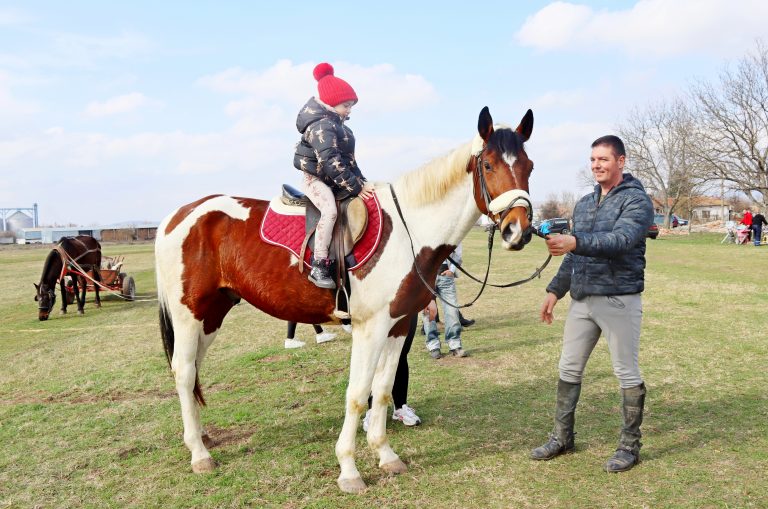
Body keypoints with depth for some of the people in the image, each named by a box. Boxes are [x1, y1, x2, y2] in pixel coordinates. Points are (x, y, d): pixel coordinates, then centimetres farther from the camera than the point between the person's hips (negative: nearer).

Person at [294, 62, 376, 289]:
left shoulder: (336, 123, 14)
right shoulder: (321, 126, -19)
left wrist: (361, 182, 9)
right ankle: (319, 267, -32)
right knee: (330, 210, -36)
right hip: (317, 180, -10)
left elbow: (348, 159, 19)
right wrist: (356, 187, -26)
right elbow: (331, 162, -29)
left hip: (336, 182, 10)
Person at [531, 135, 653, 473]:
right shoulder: (584, 203, 15)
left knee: (627, 375, 4)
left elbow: (621, 239, -27)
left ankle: (630, 446, 19)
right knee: (568, 370, 11)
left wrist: (575, 242, -40)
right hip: (581, 300, 7)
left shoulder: (636, 200, -7)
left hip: (619, 301, -7)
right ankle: (561, 438, 23)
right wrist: (555, 290, 17)